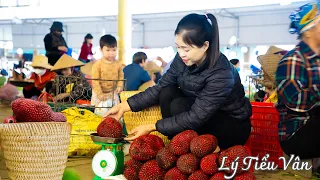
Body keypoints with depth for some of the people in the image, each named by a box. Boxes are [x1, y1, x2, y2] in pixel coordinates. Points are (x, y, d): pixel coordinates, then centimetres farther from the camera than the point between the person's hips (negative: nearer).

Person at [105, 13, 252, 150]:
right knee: (167, 93, -17)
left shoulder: (221, 74, -31)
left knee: (179, 105, -27)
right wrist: (125, 106, -15)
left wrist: (152, 127, -31)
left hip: (234, 126, -6)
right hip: (204, 117, 6)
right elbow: (160, 88, -6)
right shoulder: (183, 59, -12)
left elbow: (196, 117, -32)